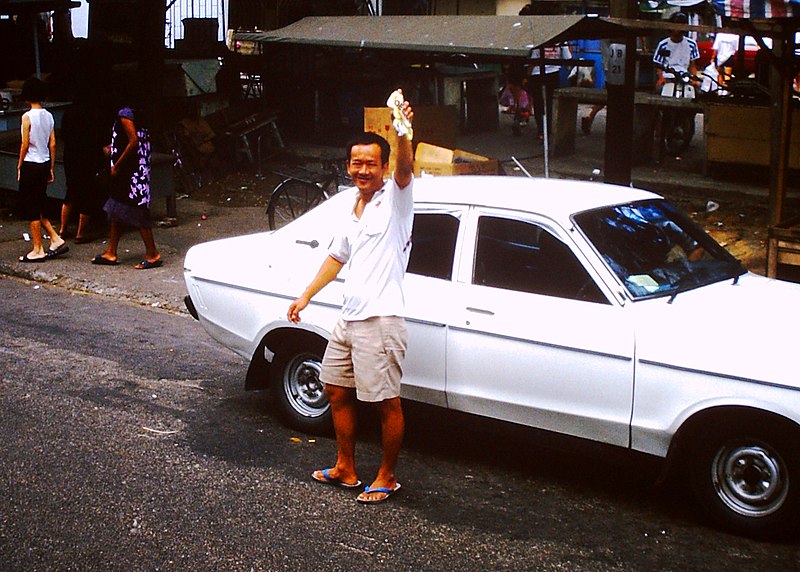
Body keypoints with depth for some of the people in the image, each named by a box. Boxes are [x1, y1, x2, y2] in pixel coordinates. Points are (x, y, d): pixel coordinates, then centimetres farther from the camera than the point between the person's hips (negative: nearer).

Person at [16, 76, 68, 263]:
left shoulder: (28, 116, -13)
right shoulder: (49, 116, 6)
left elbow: (25, 144, -12)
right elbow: (52, 144, 8)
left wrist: (19, 166, -2)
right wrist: (51, 169, 14)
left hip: (31, 164, -7)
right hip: (45, 164, 7)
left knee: (31, 207, 1)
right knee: (39, 206, 17)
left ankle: (38, 250, 5)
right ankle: (56, 239, 13)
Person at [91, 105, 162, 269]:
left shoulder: (124, 114, -14)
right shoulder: (130, 113, 15)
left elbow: (134, 141, -22)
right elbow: (137, 142, 17)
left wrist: (117, 166, -17)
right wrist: (113, 151, 19)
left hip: (132, 172, -10)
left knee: (136, 212, -6)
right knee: (117, 212, 14)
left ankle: (152, 254, -3)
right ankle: (110, 253, 20)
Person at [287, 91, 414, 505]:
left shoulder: (395, 199, -8)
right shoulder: (353, 210, 15)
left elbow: (405, 169, -31)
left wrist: (402, 132, -50)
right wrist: (306, 296, 25)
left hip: (380, 320, -9)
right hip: (348, 317, 9)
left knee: (387, 403, 0)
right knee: (337, 391, 17)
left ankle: (387, 477, 15)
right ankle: (345, 469, 31)